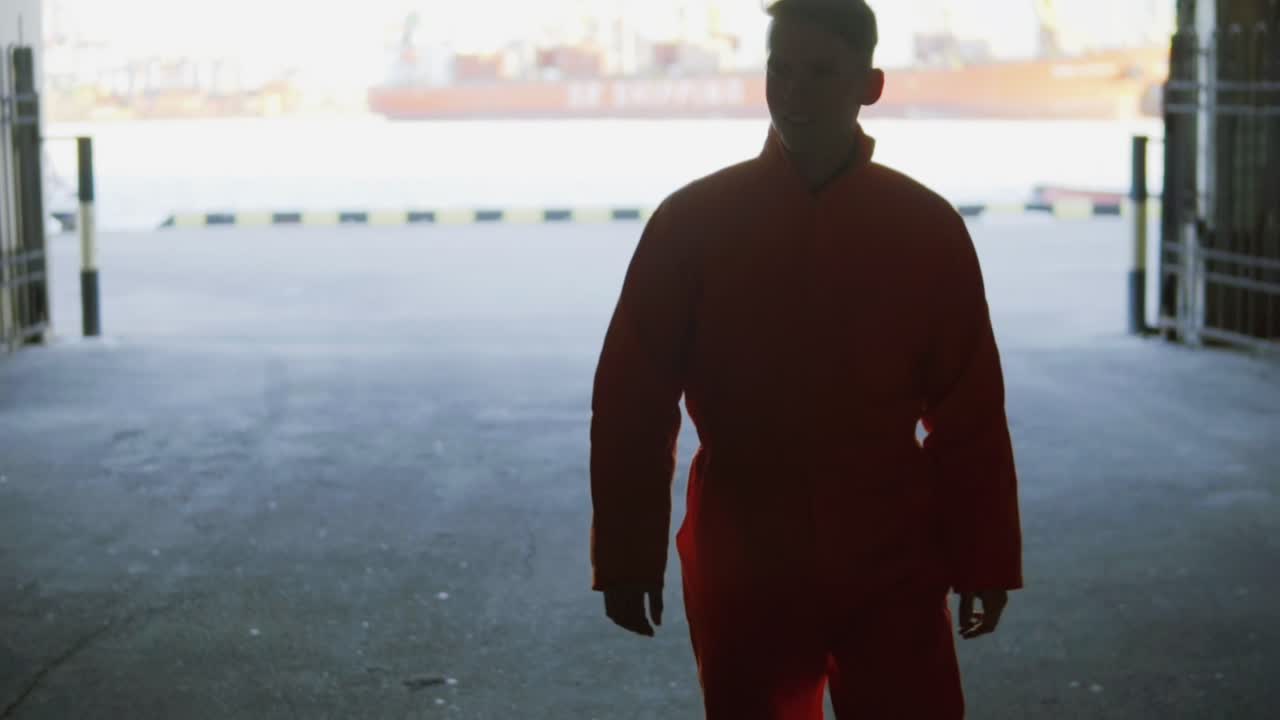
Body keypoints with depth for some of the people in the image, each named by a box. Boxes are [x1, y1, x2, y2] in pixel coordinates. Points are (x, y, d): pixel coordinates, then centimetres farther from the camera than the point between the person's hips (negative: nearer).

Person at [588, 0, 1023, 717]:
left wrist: (984, 563, 3)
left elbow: (970, 417, 2)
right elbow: (631, 407, -1)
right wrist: (629, 560, -3)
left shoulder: (928, 227, 0)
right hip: (741, 579, 0)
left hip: (893, 574, 0)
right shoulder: (691, 223, -3)